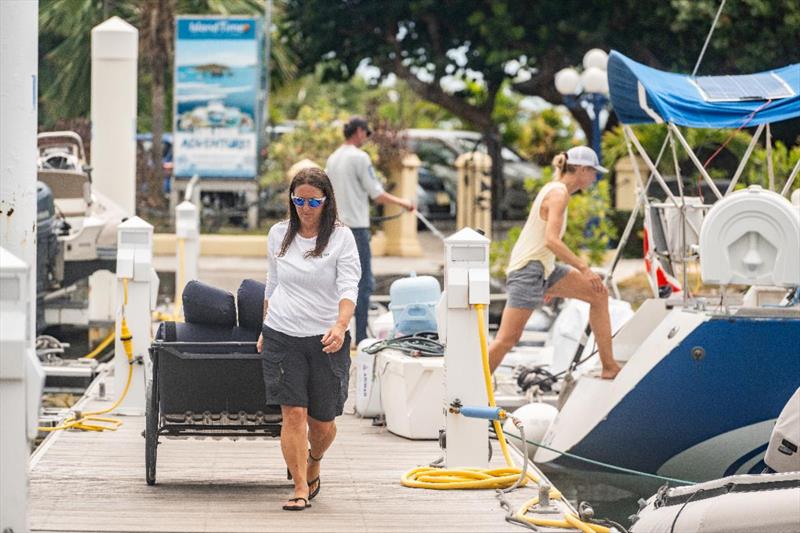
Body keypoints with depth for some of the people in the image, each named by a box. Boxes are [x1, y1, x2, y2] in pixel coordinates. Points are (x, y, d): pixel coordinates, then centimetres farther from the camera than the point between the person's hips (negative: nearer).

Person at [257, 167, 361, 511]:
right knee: (293, 413, -10)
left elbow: (349, 286, -16)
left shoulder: (341, 237, -5)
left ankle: (313, 465, 39)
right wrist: (265, 330, 20)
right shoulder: (279, 234, 6)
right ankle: (301, 489, -6)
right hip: (282, 337, 2)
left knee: (322, 419, 8)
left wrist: (340, 325, -32)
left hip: (326, 339, -1)